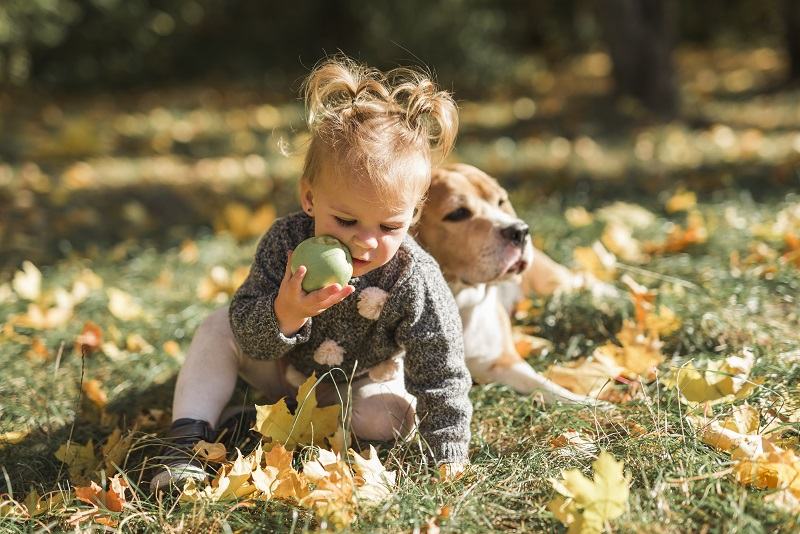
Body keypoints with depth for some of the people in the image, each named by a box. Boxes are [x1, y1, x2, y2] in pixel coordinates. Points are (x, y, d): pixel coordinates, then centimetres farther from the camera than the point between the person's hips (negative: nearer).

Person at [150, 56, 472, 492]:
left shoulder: (416, 280, -35)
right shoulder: (286, 241, -31)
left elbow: (441, 376, -26)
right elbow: (248, 335, -27)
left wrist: (450, 458, -29)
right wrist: (284, 316, -49)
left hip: (357, 383, -1)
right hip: (282, 363, 1)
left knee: (387, 419, -27)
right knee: (218, 330, -17)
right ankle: (187, 440, -18)